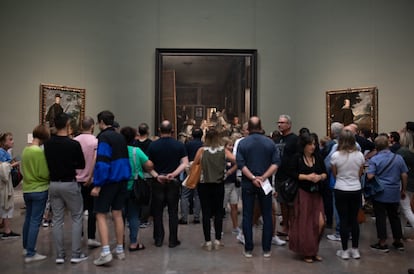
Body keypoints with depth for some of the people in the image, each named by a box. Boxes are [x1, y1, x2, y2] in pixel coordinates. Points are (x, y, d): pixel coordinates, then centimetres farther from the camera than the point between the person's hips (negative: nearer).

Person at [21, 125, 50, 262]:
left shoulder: (25, 150, 4)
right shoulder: (40, 152, -19)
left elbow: (22, 170, 14)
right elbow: (44, 173, -19)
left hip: (27, 190, 8)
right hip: (40, 190, -8)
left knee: (28, 218, 19)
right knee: (35, 221, -2)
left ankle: (26, 247, 32)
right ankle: (30, 254, 3)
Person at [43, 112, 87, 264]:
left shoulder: (47, 144, -1)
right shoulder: (73, 144, -15)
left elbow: (47, 163, 8)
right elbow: (81, 165, -5)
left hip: (53, 184, 5)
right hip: (70, 184, -4)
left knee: (57, 219, 10)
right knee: (77, 218, 7)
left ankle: (59, 255, 16)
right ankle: (76, 254, 8)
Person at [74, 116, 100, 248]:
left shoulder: (74, 141, 1)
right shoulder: (95, 141, -11)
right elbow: (95, 160, -20)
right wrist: (90, 177, -14)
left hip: (77, 180, 4)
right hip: (90, 181, -4)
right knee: (92, 210, 4)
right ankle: (91, 238, 3)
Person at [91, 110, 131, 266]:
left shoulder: (103, 137, -12)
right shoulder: (120, 137, 12)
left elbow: (102, 163, -19)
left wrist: (97, 185, -18)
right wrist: (125, 179, 17)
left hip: (108, 181, -7)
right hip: (121, 180, 7)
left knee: (101, 215, -1)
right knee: (117, 214, 13)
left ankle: (105, 253, -7)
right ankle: (120, 250, 19)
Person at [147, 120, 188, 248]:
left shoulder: (153, 145, -3)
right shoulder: (179, 145, -3)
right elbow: (185, 163, -11)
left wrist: (156, 175, -11)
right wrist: (174, 173, -18)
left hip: (158, 181, 0)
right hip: (173, 181, 0)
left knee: (157, 211, 10)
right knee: (173, 211, 6)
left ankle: (158, 239, 15)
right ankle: (173, 240, 10)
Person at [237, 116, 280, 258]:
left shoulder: (242, 143, -5)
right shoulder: (270, 142, -1)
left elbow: (240, 164, -13)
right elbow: (276, 163, -9)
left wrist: (253, 178, -14)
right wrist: (263, 177, -14)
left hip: (248, 184, -1)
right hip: (265, 184, 1)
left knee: (247, 216, 7)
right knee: (267, 216, 10)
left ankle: (248, 249, 12)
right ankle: (266, 249, 14)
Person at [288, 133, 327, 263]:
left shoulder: (318, 157, 7)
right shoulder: (297, 158, -5)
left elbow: (325, 173, 10)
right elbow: (291, 173, -11)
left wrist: (320, 177, -11)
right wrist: (307, 177, -17)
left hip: (316, 194, 4)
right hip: (302, 194, -4)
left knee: (320, 223, -4)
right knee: (304, 224, 3)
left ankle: (314, 250, 19)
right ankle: (306, 252, 21)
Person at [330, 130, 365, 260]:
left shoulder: (336, 155, -11)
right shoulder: (359, 155, -4)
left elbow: (334, 174, -1)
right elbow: (360, 174, 6)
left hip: (341, 191, -2)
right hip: (356, 190, 3)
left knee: (344, 220, 5)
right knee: (354, 219, 13)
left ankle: (345, 251, 13)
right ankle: (355, 250, 22)